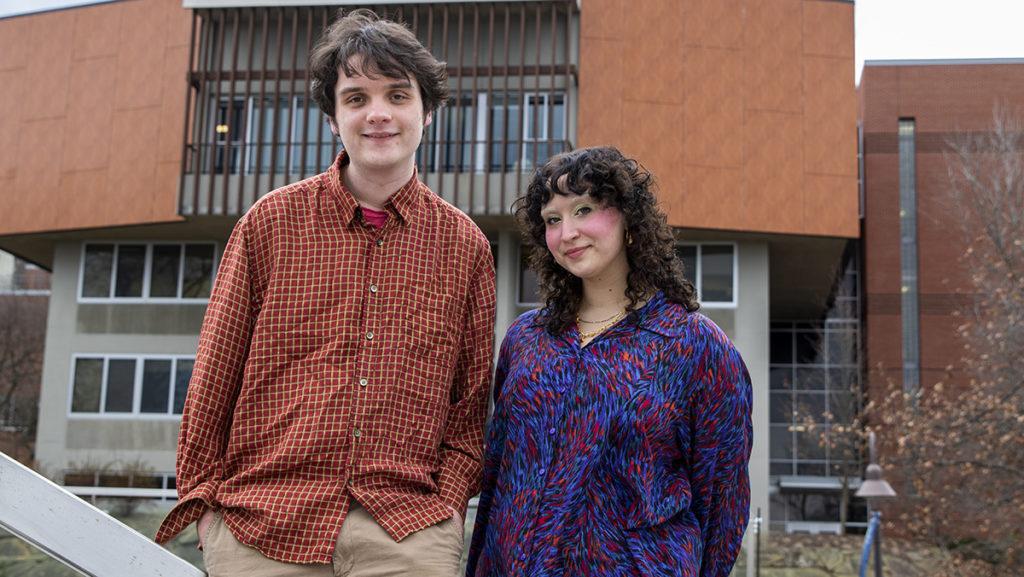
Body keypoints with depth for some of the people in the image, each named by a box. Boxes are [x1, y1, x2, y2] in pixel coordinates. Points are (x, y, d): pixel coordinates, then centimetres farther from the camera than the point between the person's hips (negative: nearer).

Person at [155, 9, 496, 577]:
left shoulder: (465, 245, 6)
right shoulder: (269, 222, 3)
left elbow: (472, 400, 10)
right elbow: (215, 375, 6)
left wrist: (448, 501, 0)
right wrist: (204, 498, 4)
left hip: (409, 531, 1)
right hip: (261, 526, 0)